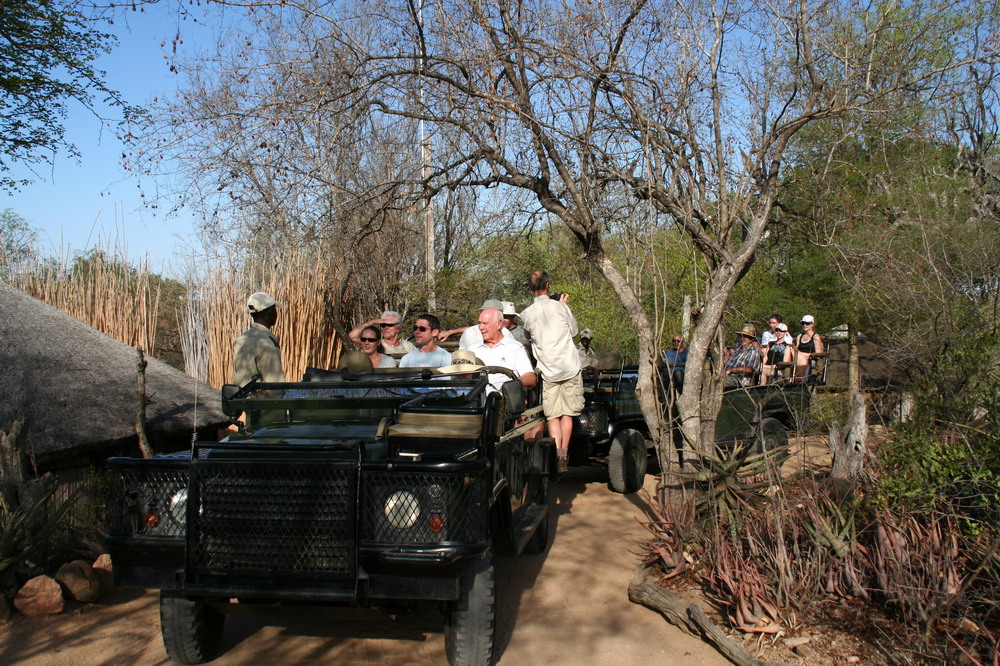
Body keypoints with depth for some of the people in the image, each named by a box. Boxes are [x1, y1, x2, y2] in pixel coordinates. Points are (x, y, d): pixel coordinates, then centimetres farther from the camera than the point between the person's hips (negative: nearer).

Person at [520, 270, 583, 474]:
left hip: (548, 371, 1)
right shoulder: (559, 306, -6)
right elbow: (573, 330, 8)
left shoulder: (526, 314, -1)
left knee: (552, 416, 5)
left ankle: (557, 455, -7)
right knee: (567, 413, 9)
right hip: (569, 367, -1)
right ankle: (564, 455, 11)